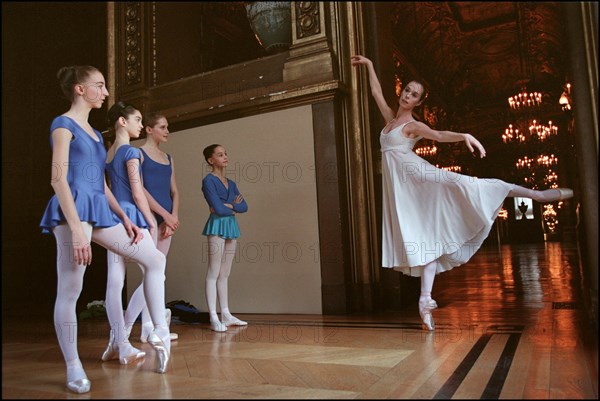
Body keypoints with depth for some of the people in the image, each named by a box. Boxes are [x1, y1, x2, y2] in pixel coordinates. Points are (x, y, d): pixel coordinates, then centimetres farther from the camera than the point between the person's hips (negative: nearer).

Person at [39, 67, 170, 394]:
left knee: (155, 259, 3)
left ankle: (160, 331, 7)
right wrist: (76, 229, -21)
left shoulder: (94, 133, 22)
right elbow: (58, 179, -13)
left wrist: (125, 219, 15)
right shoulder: (63, 124, -2)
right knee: (70, 290, -3)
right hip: (74, 210, -8)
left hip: (99, 210, 9)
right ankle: (73, 367, 8)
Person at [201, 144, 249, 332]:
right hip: (217, 226, -7)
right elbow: (218, 209, -16)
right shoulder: (208, 180, -5)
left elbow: (244, 207, 6)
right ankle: (214, 318, -3)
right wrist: (234, 207, 0)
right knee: (214, 273, -5)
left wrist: (228, 206, -9)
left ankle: (226, 315, 16)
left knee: (225, 274, 11)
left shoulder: (231, 183, 17)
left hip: (231, 227, 8)